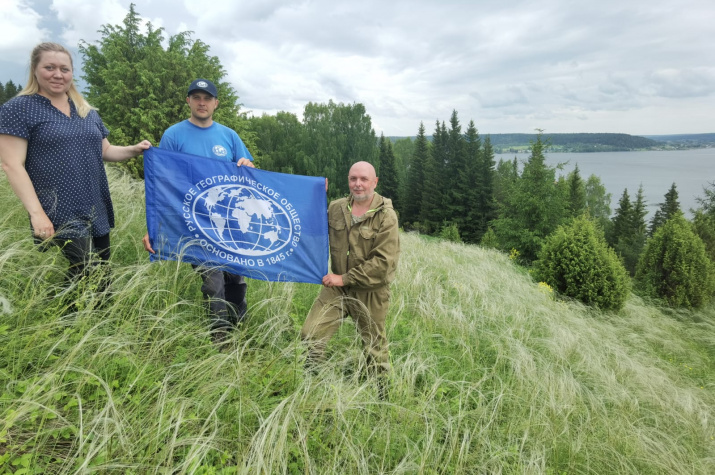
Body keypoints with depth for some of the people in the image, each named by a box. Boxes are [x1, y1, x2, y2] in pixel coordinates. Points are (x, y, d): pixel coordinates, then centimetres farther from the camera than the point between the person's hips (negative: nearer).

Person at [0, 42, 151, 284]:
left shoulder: (87, 112, 15)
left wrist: (133, 149, -1)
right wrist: (36, 213, -17)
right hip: (58, 219, -6)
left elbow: (104, 151, 20)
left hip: (97, 213, 6)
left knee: (102, 282, 11)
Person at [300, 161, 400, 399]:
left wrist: (344, 278, -17)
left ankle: (382, 394, 37)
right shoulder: (336, 208, 2)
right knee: (311, 334, 1)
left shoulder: (386, 216, -13)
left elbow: (384, 262, -18)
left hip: (370, 292, -4)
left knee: (374, 345, 12)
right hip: (337, 286, 4)